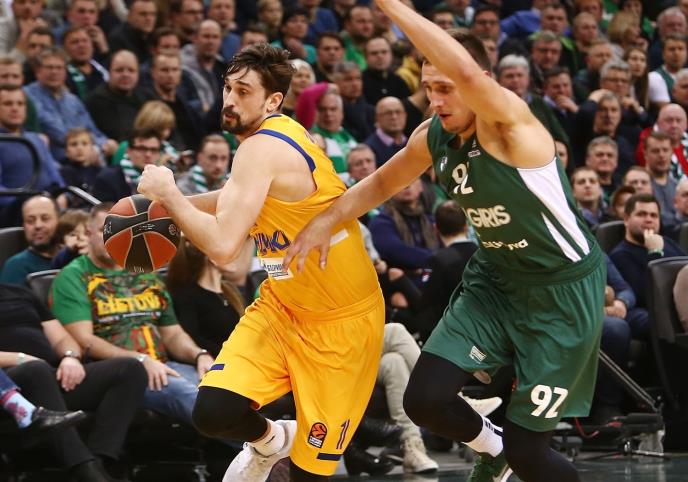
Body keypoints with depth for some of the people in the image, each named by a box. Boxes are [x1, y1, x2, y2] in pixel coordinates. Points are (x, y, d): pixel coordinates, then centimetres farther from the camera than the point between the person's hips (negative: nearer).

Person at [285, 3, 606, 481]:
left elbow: (466, 71, -47)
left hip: (563, 289, -7)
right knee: (425, 399, -8)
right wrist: (325, 222, 2)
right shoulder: (433, 137, -3)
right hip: (496, 278, 7)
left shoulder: (509, 120, -25)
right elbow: (381, 183, 16)